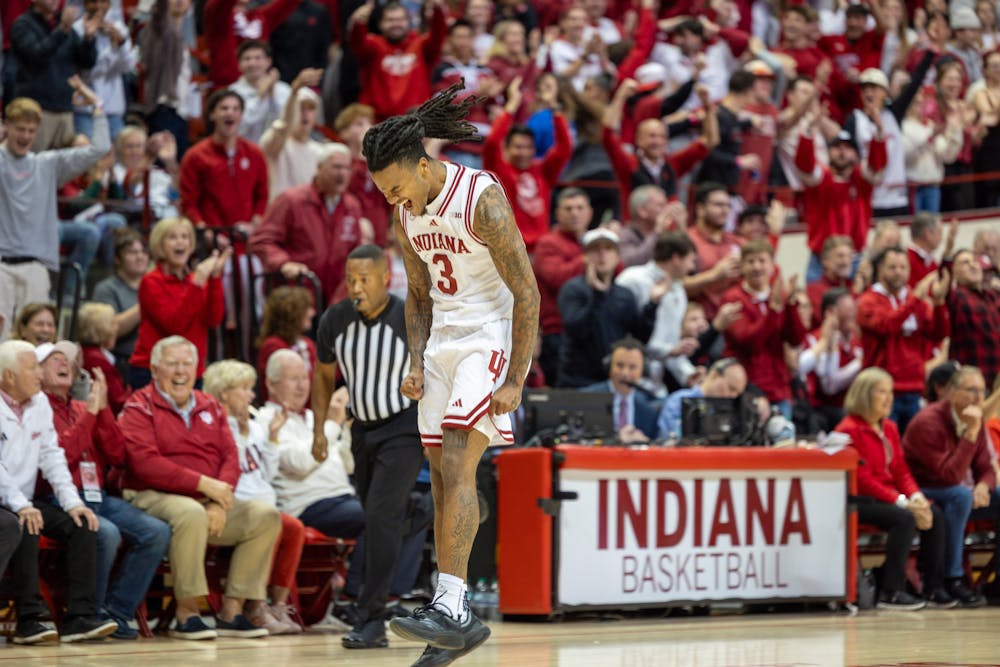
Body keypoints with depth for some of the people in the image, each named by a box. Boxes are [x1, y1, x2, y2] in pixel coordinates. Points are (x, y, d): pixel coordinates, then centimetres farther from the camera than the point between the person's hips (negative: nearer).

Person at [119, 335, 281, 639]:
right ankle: (186, 612, -28)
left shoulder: (210, 407, 17)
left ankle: (231, 611, -10)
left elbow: (230, 456, 8)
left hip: (210, 502, 7)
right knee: (191, 513, -39)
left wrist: (220, 502, -11)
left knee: (266, 515, -12)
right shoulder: (139, 407, -1)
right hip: (154, 498, -7)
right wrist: (202, 483, -20)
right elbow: (145, 463, -16)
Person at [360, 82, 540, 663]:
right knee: (443, 477, 5)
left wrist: (515, 381, -21)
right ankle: (457, 619, 10)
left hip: (493, 338, -8)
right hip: (443, 343, 8)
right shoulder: (407, 215, 6)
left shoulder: (483, 200, -18)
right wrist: (417, 363, 4)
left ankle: (451, 608, -25)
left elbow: (527, 294, -17)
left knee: (457, 464, -20)